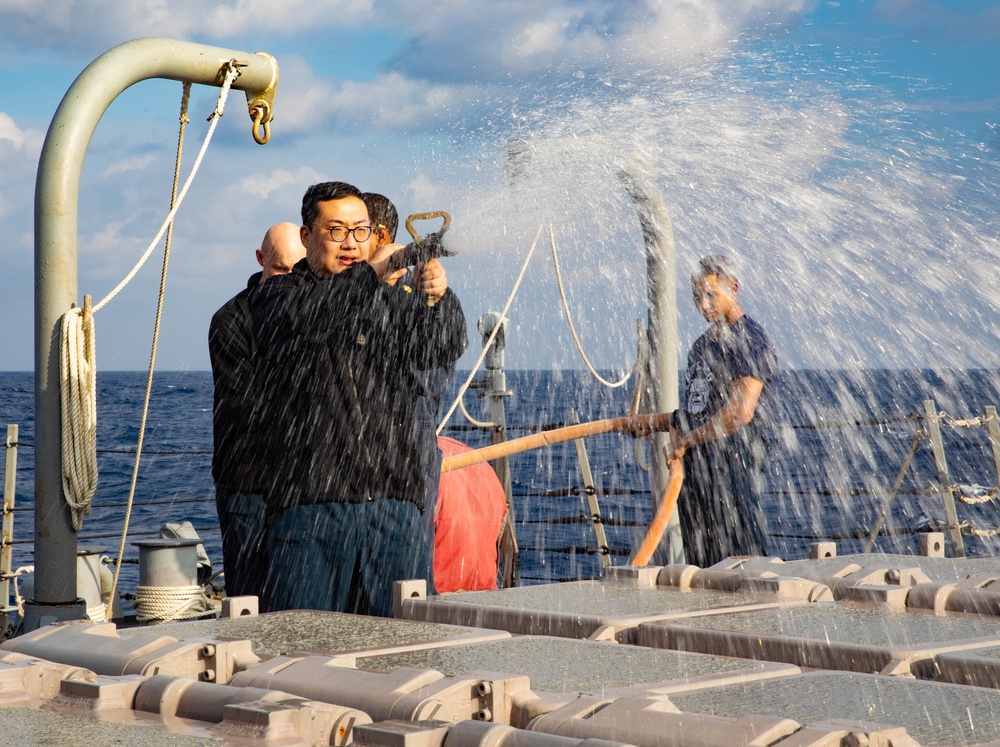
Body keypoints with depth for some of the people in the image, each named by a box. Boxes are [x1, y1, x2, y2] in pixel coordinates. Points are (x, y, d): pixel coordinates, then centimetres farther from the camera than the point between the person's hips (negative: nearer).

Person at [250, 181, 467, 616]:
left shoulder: (391, 303, 16)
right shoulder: (275, 298, 8)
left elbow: (445, 348, -1)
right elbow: (307, 318, -16)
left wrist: (439, 297, -22)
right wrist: (376, 273, -27)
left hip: (395, 505, 3)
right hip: (309, 509, -3)